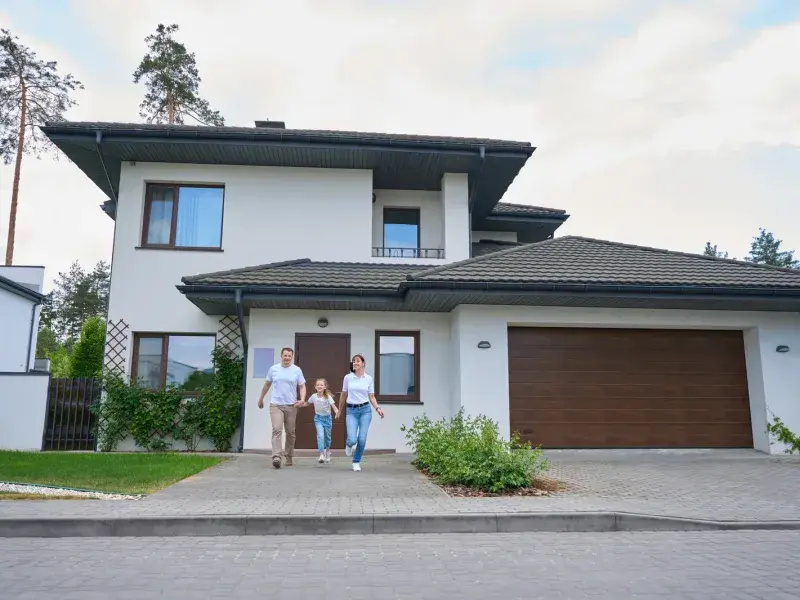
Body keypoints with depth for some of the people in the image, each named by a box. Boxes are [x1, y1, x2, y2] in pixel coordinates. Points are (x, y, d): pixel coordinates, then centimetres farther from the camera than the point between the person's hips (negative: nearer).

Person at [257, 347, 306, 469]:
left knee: (290, 433, 9)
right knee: (277, 430, -15)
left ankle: (288, 456, 23)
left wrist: (302, 399, -17)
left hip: (291, 406, 1)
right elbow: (267, 385, 16)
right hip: (275, 405, 0)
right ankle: (276, 456, -21)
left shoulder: (297, 370, 0)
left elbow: (302, 386, 0)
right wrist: (261, 399, 22)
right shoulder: (273, 369, 4)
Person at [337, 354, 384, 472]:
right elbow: (343, 395, 12)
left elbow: (371, 396, 6)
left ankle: (356, 462, 20)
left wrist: (377, 408, -10)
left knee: (362, 440, -3)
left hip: (365, 410, 1)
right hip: (351, 411, 0)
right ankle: (349, 445, 25)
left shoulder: (368, 379, 3)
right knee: (352, 439, -14)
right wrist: (339, 410, 20)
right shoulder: (348, 377, 2)